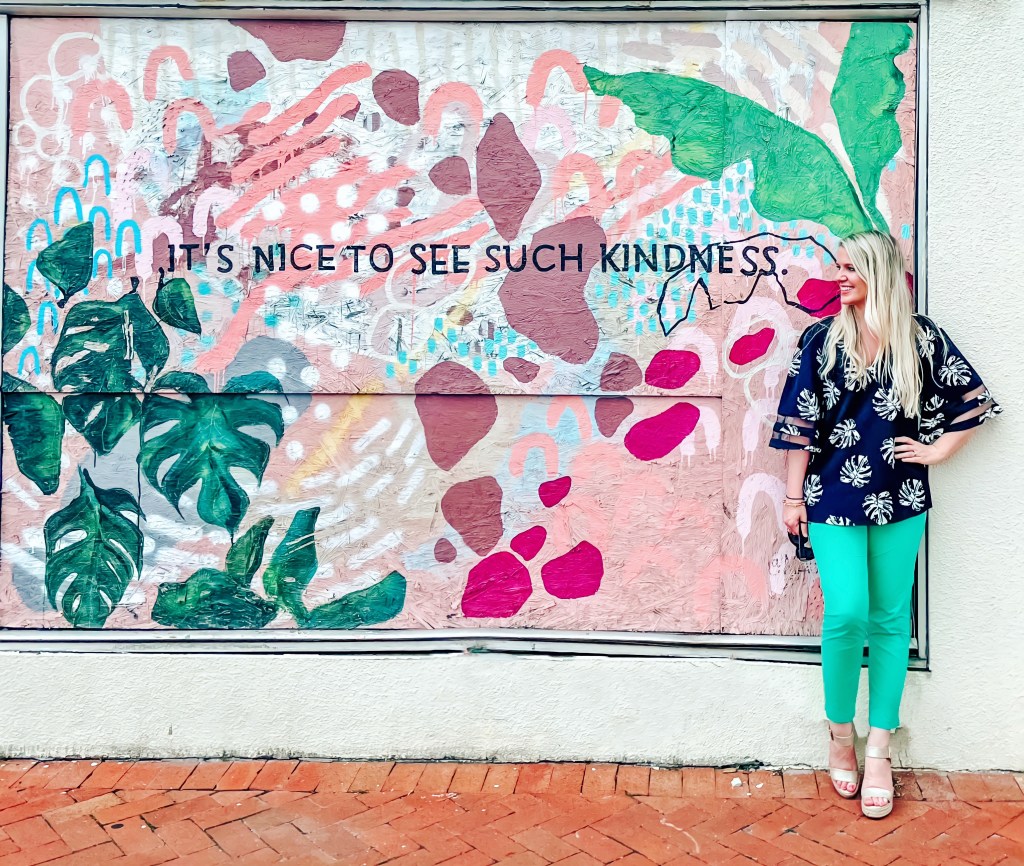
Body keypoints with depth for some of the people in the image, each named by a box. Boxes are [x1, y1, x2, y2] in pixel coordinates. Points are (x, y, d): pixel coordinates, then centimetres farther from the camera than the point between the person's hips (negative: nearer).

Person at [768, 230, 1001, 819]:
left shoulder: (921, 339, 3)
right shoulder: (821, 339, 1)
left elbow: (974, 399, 12)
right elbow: (798, 422, 0)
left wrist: (938, 449, 3)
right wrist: (794, 496, -1)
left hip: (900, 501, 2)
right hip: (835, 498, -1)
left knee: (891, 620, 6)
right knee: (848, 614, -11)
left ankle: (878, 749, 18)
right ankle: (841, 733, 12)